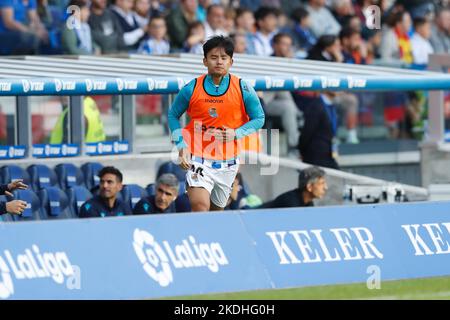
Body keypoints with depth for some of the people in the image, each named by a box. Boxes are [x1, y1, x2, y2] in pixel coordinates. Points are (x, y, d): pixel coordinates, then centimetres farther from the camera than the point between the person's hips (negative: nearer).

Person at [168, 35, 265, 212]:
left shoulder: (243, 89, -4)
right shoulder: (191, 89, -4)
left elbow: (259, 118, 5)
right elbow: (173, 115, 10)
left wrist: (236, 133, -13)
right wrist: (181, 146, -2)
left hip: (228, 162, 2)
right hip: (198, 159, -2)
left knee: (216, 209, 14)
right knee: (200, 206, -22)